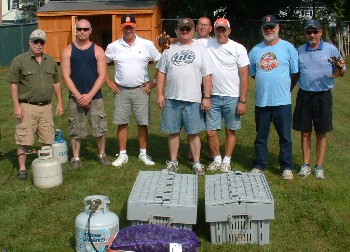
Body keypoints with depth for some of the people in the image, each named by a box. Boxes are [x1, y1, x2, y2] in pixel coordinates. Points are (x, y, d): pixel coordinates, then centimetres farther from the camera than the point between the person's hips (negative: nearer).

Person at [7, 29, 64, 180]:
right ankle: (22, 169, 10)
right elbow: (14, 85, -5)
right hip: (27, 107, -4)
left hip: (46, 107, 4)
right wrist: (16, 106, -11)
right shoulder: (19, 61, -4)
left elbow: (56, 83, 17)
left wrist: (60, 103, 13)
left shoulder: (51, 61, 11)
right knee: (24, 140, -1)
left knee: (48, 140, 8)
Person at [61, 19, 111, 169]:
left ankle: (102, 155, 20)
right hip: (75, 98, 1)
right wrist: (78, 96, -11)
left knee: (100, 128, 2)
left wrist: (90, 95, -13)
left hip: (95, 98, 0)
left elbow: (102, 75, -4)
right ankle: (76, 158, 18)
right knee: (75, 130, 5)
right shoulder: (68, 51, 4)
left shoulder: (98, 51, 2)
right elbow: (66, 76, -2)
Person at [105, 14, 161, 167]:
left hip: (141, 90, -1)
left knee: (142, 123, 4)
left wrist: (154, 82, -2)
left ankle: (143, 154, 17)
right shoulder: (113, 47, 1)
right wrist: (108, 82, 5)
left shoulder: (147, 45, -2)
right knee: (121, 123, 5)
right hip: (121, 91, 1)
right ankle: (122, 155, 17)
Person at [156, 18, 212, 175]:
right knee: (173, 132, 9)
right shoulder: (170, 50, 11)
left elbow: (207, 76, 0)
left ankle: (197, 163, 15)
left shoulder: (201, 50, 4)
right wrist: (159, 94, 1)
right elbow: (161, 72, 10)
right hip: (171, 99, 2)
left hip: (193, 100, -2)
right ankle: (173, 162, 22)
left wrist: (207, 97, -7)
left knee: (193, 133, 4)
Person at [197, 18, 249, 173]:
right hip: (213, 97, 2)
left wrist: (243, 101, -9)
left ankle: (226, 161, 24)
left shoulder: (238, 48, -4)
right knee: (210, 132, 4)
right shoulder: (205, 44, 1)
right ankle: (217, 159, 25)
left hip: (232, 98, -1)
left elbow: (244, 75, -5)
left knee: (230, 131, 9)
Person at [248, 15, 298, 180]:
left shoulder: (288, 48, -1)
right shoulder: (255, 50, 9)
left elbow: (295, 73, 1)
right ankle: (259, 165, 25)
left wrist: (284, 88, 5)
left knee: (285, 137, 6)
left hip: (282, 101, -3)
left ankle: (286, 167, 19)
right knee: (261, 137, 12)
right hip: (261, 102, 3)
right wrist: (266, 84, 11)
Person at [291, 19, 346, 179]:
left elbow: (340, 74, 2)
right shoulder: (300, 51, 6)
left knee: (321, 134, 6)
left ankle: (319, 167, 17)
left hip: (323, 96, -2)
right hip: (304, 96, 2)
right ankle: (306, 166, 18)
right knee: (305, 133, 7)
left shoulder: (331, 49, -2)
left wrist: (341, 67, -20)